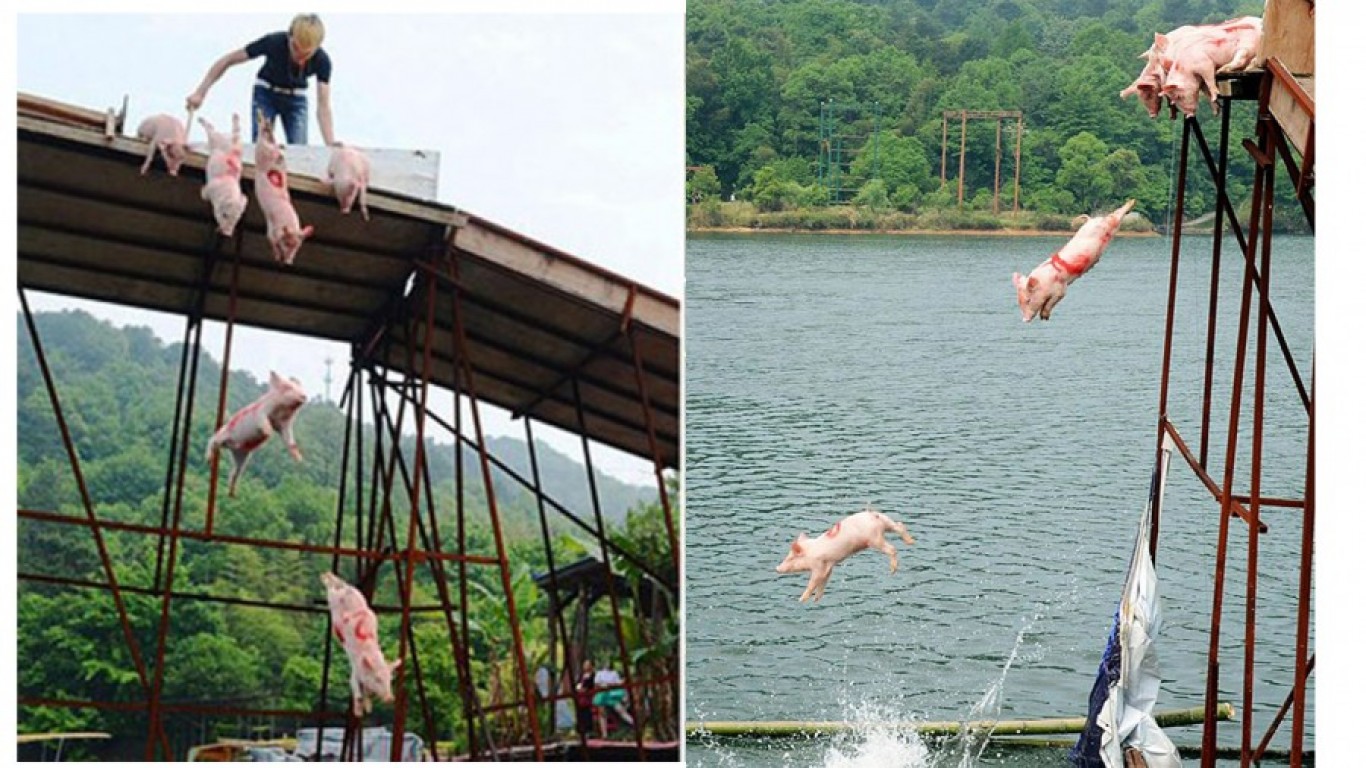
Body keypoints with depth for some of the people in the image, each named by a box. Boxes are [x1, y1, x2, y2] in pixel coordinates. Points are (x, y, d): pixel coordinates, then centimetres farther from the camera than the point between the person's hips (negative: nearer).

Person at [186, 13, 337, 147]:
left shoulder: (322, 61, -28)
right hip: (266, 94, -1)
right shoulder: (274, 42, -31)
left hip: (296, 99, 1)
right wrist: (200, 93, -23)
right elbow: (227, 61, -22)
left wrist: (330, 143, -46)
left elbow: (323, 105, -32)